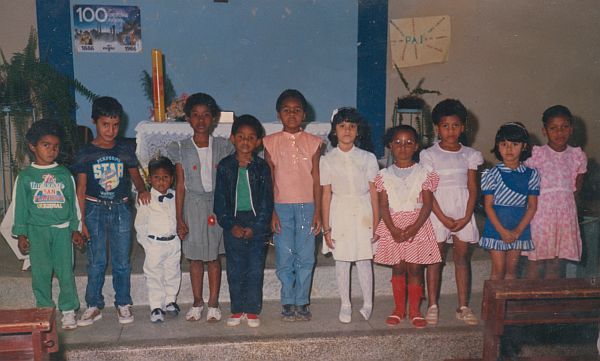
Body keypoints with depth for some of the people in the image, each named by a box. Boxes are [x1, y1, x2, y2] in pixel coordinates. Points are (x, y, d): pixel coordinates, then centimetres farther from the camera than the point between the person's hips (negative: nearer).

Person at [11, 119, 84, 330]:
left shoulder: (64, 174, 5)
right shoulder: (25, 177, 2)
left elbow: (73, 203, 8)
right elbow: (19, 207, 4)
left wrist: (75, 229, 6)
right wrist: (21, 234, 1)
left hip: (62, 229, 0)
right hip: (36, 231, 0)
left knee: (65, 271, 1)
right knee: (41, 272, 5)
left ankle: (68, 310, 12)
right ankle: (45, 310, 20)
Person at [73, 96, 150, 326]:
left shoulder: (125, 150, 1)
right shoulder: (85, 154, -3)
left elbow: (135, 175, 9)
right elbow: (81, 189, -1)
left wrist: (142, 190, -14)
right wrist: (82, 220, -4)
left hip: (120, 209, 1)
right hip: (95, 210, -1)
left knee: (122, 261, 7)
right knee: (96, 261, 6)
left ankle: (123, 304, 20)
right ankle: (94, 305, 18)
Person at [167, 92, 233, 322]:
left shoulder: (223, 147, 1)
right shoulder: (181, 149, 0)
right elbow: (180, 186, 0)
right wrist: (179, 219, -2)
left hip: (217, 204, 0)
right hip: (193, 205, 0)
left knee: (214, 256, 7)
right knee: (195, 257, 9)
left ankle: (213, 303, 18)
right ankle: (197, 301, 24)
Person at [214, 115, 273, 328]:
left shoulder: (262, 167, 0)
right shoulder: (225, 166, 2)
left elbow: (267, 200, -2)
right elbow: (220, 200, 1)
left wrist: (255, 227, -10)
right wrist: (231, 225, -9)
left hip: (257, 225, -1)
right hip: (233, 225, 1)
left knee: (255, 270, 3)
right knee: (235, 270, 7)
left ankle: (252, 310, 15)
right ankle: (237, 310, 20)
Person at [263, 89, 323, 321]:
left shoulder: (313, 143, 4)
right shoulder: (271, 142, 3)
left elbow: (316, 180, 4)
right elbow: (269, 180, 3)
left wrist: (318, 212, -1)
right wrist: (270, 212, -3)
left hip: (307, 206, 0)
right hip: (281, 206, 0)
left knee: (306, 257, 1)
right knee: (284, 258, 1)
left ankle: (302, 302, 14)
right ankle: (288, 302, 14)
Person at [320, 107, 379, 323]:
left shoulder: (368, 158, -1)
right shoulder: (328, 160, -1)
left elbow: (374, 194, 0)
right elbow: (326, 195, -1)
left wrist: (376, 225, -2)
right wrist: (326, 228, -2)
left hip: (363, 214, 0)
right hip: (340, 214, 1)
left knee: (364, 260, 5)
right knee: (341, 261, 8)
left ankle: (367, 304, 21)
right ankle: (345, 305, 22)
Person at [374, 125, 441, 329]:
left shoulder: (423, 174, 0)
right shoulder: (385, 175, 3)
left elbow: (427, 204, -5)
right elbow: (383, 206, -2)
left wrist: (414, 228, -18)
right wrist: (393, 229, -15)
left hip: (417, 226, -1)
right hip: (393, 226, 1)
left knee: (415, 268, 2)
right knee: (397, 268, 7)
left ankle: (414, 311, 15)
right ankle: (399, 310, 19)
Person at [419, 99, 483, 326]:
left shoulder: (469, 155, 6)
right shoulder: (430, 155, -2)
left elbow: (473, 189, 3)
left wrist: (466, 217, -8)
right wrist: (442, 217, -13)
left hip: (463, 214, 2)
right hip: (438, 213, -2)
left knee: (463, 258, 7)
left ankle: (463, 307, 15)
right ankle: (432, 306, 12)